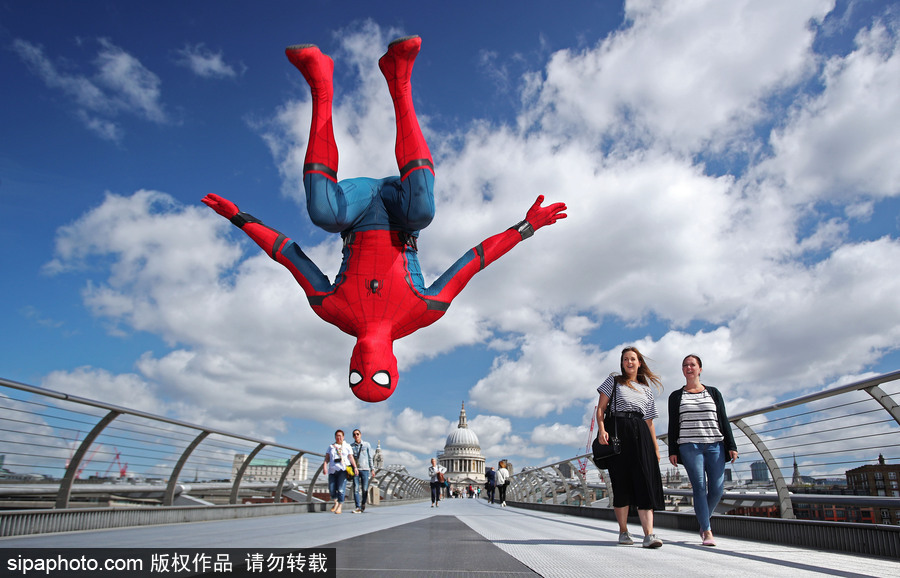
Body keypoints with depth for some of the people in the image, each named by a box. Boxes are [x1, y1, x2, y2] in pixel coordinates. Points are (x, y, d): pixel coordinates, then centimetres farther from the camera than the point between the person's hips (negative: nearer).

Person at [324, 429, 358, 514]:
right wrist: (325, 467, -7)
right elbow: (327, 458, 10)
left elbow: (351, 458, 5)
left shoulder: (347, 446, 13)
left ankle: (340, 506, -1)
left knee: (341, 489, -11)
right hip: (332, 470, 3)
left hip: (343, 470, -3)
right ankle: (336, 502, 26)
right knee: (331, 490, -1)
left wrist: (355, 467, -8)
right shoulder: (331, 447, 19)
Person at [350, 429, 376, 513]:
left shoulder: (366, 445, 6)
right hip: (355, 469, 0)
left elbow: (370, 458, 8)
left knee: (365, 489, 0)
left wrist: (372, 469, 4)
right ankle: (358, 508, -7)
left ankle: (363, 504, 22)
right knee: (356, 489, -8)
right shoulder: (351, 446, 7)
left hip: (365, 469, 0)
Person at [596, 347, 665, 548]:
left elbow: (649, 422, 19)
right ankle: (623, 531, 7)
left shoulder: (646, 390, 21)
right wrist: (602, 430, -12)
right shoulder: (613, 381, 13)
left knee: (645, 481, -9)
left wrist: (656, 447, 11)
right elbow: (601, 408, 4)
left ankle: (649, 534, -14)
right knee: (621, 481, -2)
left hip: (640, 434, 3)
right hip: (617, 431, -2)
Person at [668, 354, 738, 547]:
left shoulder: (713, 393, 14)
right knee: (699, 488, -8)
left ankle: (703, 519, 24)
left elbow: (724, 421, 11)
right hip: (689, 446, -1)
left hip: (715, 445, 2)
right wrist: (672, 451, 0)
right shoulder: (676, 396, 11)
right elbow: (673, 425, 8)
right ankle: (707, 532, -1)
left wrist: (731, 446, 2)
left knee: (717, 489, -2)